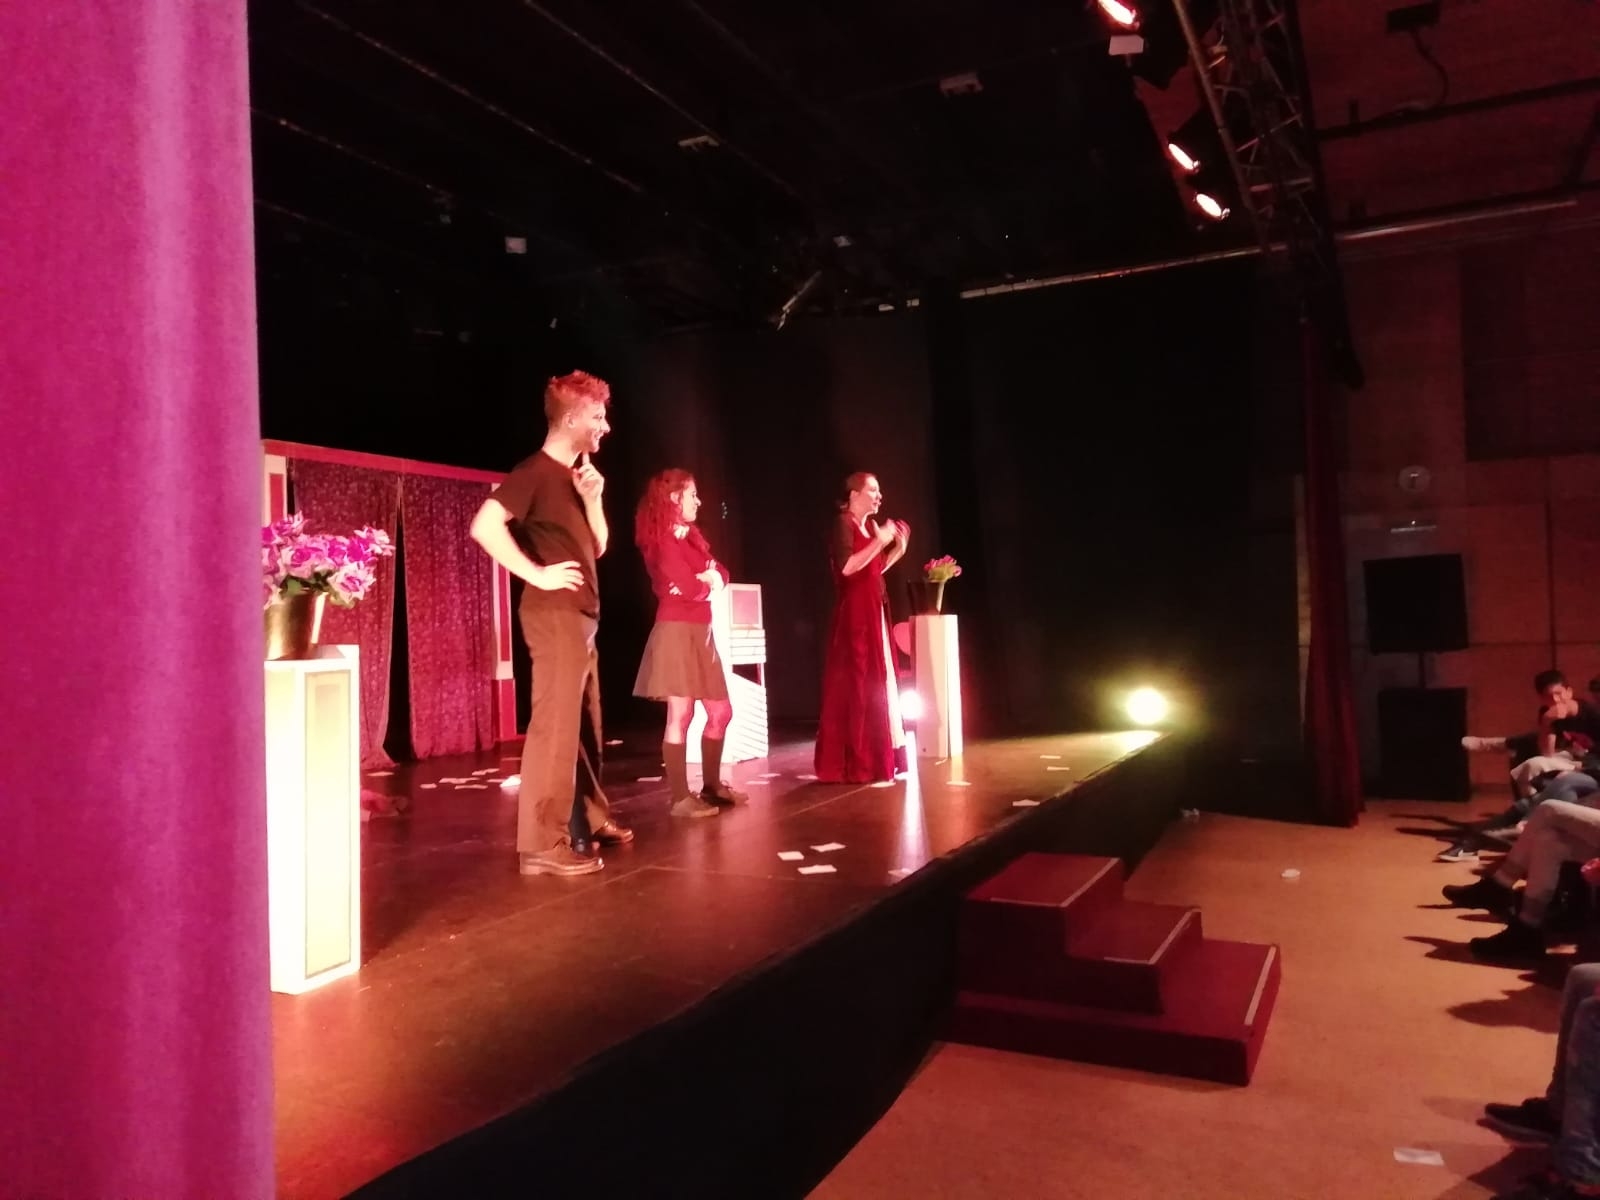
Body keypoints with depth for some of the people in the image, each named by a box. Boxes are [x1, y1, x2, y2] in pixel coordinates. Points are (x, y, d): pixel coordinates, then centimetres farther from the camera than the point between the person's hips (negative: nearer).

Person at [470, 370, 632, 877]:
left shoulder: (575, 474, 18)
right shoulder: (535, 470, -10)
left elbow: (598, 548, 19)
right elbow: (484, 525, -25)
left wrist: (593, 501, 3)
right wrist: (538, 574, -20)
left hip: (580, 615, 10)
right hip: (554, 615, -10)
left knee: (586, 725, 17)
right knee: (555, 725, -10)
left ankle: (590, 819, 29)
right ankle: (542, 845, -7)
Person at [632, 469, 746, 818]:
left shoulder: (691, 535, 20)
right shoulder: (664, 539, -8)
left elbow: (721, 575, 15)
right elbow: (688, 587, -17)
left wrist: (707, 578, -7)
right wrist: (707, 580, 3)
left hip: (701, 631, 9)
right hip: (677, 630, -9)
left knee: (720, 711, 11)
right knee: (681, 714, -7)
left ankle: (711, 785, 23)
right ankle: (680, 797, -2)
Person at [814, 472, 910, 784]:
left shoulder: (871, 525, 15)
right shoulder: (843, 524, -10)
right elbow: (846, 567, -22)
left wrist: (898, 549, 9)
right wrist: (879, 541, -21)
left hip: (875, 611, 9)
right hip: (855, 612, -9)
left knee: (878, 681, 10)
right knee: (857, 682, -8)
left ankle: (877, 757, 17)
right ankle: (856, 763, -3)